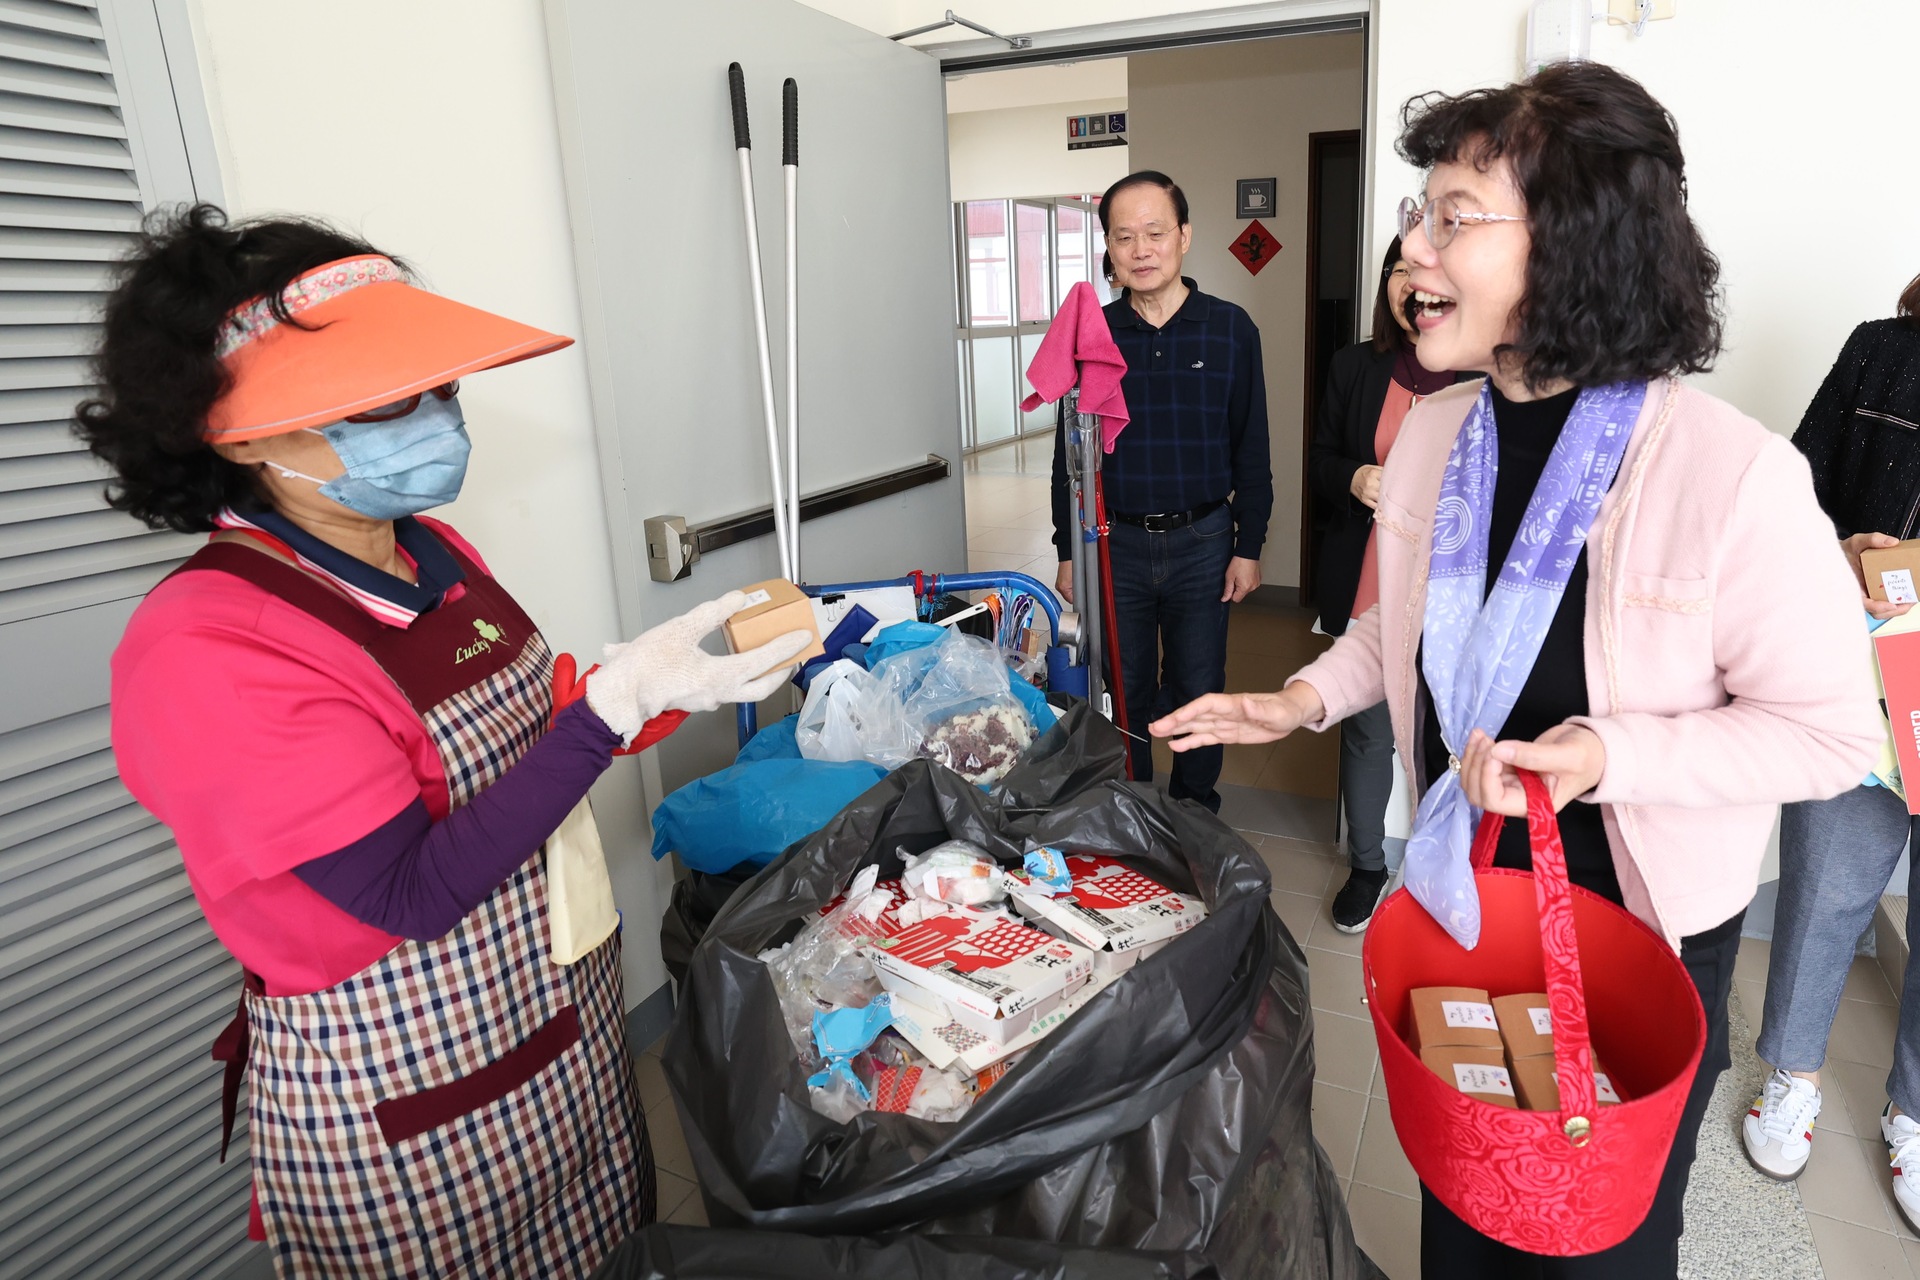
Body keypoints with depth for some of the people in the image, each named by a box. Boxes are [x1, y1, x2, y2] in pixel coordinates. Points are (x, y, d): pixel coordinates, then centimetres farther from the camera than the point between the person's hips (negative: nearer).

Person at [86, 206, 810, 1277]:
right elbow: (416, 891, -26)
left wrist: (667, 687, -8)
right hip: (398, 1105, -7)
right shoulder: (204, 652, -25)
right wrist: (620, 698, -31)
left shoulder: (432, 552, -2)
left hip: (567, 1010, 7)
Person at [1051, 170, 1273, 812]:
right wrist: (1068, 552, 4)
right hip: (1114, 544, 1)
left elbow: (1251, 450, 3)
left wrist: (1249, 546, 0)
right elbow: (1068, 452, 5)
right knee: (1123, 695, 10)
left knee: (1199, 696, 10)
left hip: (1202, 542, 0)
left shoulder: (1230, 330, -1)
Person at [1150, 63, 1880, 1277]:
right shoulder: (1432, 432, -6)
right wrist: (1305, 698, -4)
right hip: (1460, 898, 5)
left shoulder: (1735, 473, -25)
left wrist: (1606, 754, -30)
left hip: (1640, 924, -4)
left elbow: (1831, 729, -17)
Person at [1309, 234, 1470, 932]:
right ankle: (1366, 866, 30)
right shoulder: (1354, 367, 7)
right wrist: (1355, 479, -9)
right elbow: (1319, 461, 12)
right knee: (1366, 730, 12)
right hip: (1368, 585, 3)